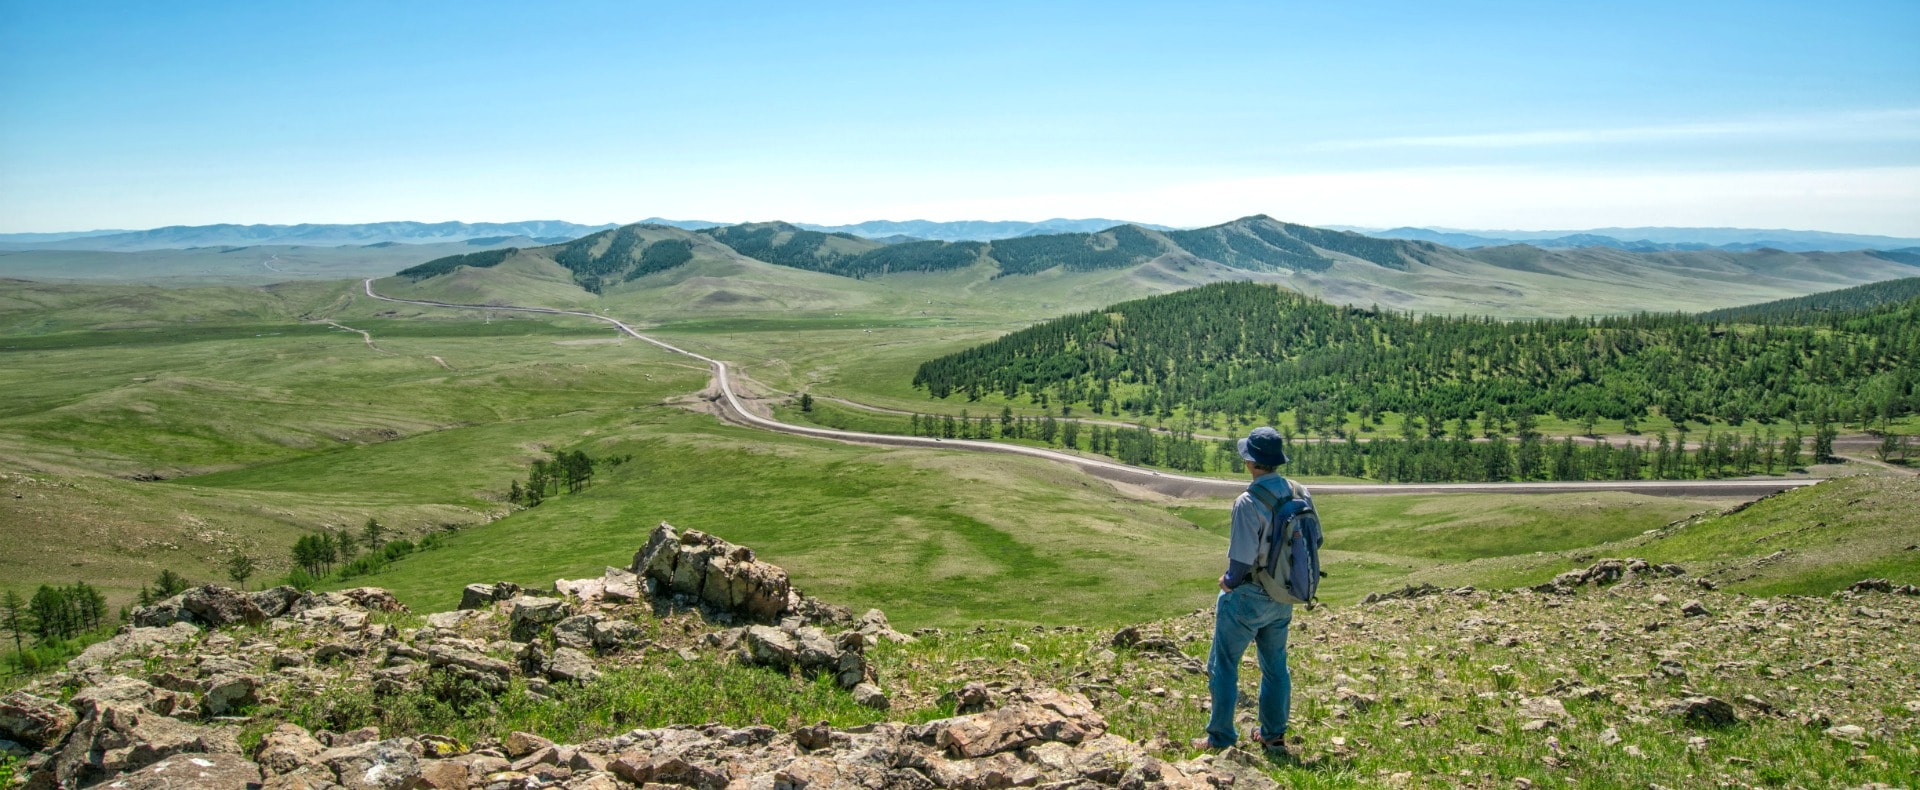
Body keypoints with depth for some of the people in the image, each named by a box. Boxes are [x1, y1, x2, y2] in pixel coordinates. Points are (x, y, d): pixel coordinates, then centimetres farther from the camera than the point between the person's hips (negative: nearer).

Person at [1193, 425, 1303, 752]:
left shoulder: (1248, 502, -25)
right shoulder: (1299, 493, -4)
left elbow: (1242, 559, -25)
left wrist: (1228, 582, -6)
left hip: (1247, 598, -7)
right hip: (1283, 599, 7)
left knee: (1223, 665, 8)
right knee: (1275, 665, 21)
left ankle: (1220, 737, 14)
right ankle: (1274, 733, 31)